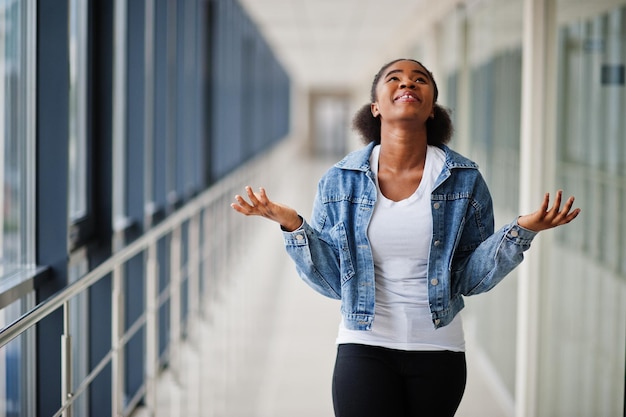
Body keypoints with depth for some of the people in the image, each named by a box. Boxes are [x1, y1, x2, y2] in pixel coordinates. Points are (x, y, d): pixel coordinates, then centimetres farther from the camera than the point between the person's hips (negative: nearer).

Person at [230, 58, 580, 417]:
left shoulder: (465, 181, -2)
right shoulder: (340, 182, -1)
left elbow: (470, 279, -1)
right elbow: (331, 281, -1)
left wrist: (522, 231, -13)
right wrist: (293, 226, -13)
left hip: (438, 351, 1)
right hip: (364, 348, -1)